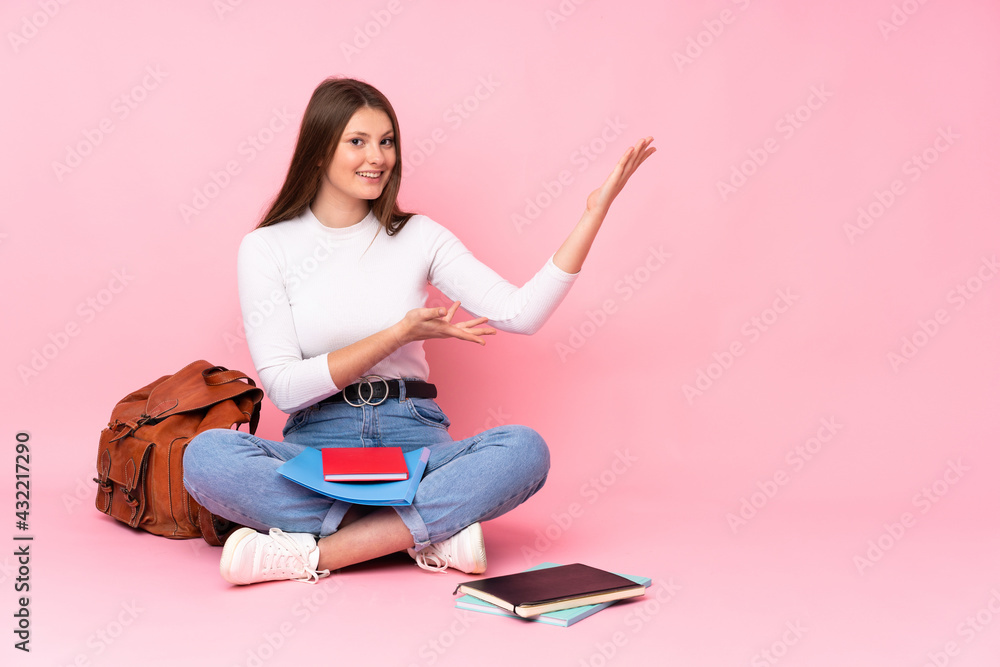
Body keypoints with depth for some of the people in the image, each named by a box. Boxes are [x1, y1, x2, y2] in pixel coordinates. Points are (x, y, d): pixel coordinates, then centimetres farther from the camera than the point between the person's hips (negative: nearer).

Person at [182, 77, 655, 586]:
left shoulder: (418, 237, 7)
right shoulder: (266, 247, 2)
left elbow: (520, 313, -4)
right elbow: (284, 386, -7)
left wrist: (596, 211, -8)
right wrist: (400, 333, -14)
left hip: (415, 443, 2)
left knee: (525, 449, -27)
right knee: (207, 454, -30)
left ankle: (311, 553, -28)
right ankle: (431, 533, -25)